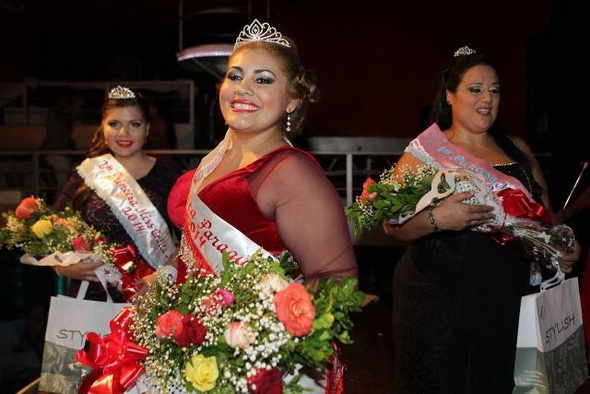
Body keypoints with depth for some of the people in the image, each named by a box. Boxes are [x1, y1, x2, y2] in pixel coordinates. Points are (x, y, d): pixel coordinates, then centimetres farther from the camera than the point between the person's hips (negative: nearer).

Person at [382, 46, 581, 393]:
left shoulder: (519, 151, 12)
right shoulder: (423, 153, -1)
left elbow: (546, 215, 20)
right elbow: (392, 225, -8)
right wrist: (436, 219, -25)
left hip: (506, 302, 4)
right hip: (437, 303, -3)